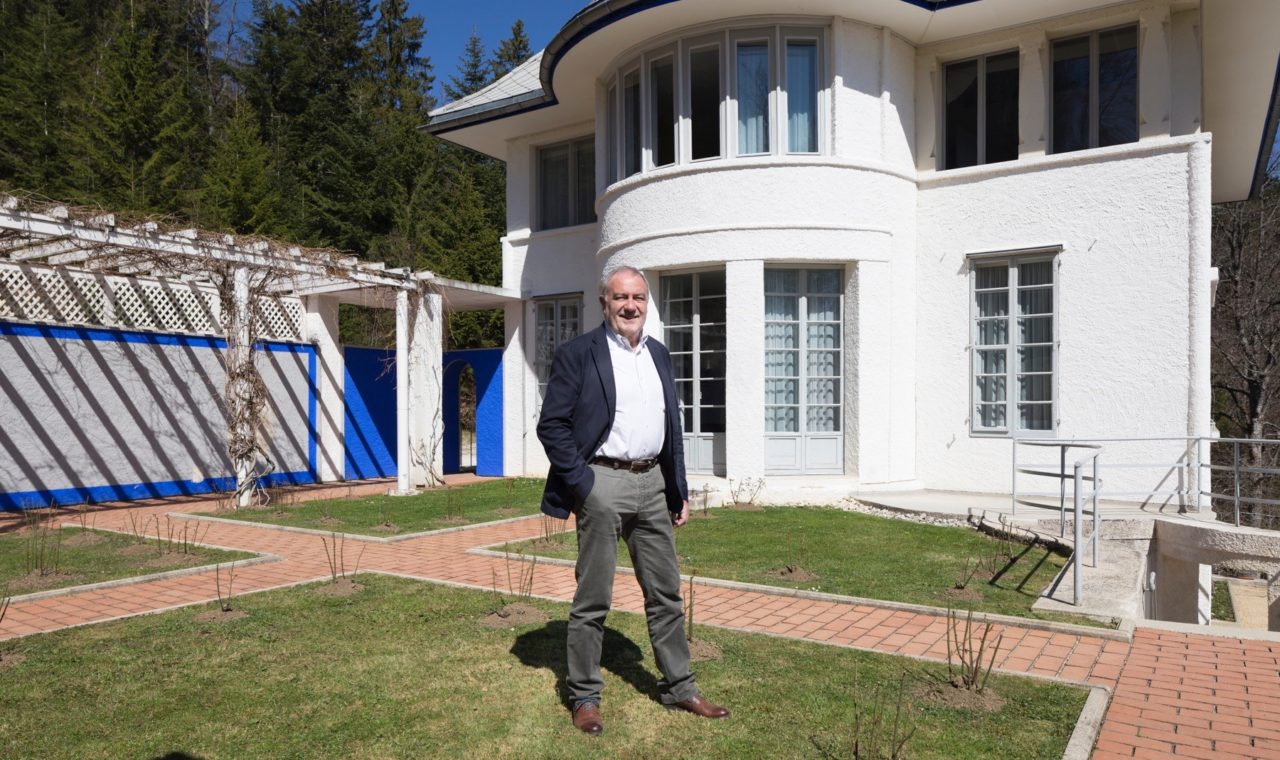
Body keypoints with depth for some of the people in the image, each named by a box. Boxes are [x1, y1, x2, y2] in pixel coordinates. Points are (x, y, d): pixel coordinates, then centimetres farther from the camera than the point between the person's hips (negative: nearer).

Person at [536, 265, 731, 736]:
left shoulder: (659, 354, 12)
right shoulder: (578, 354, -5)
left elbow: (672, 426, 16)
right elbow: (552, 424, -9)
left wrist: (680, 490, 13)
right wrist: (580, 482, -14)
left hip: (652, 484, 6)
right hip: (604, 484, -5)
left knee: (666, 594, 13)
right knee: (592, 599, 5)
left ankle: (678, 688, 28)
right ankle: (584, 697, 20)